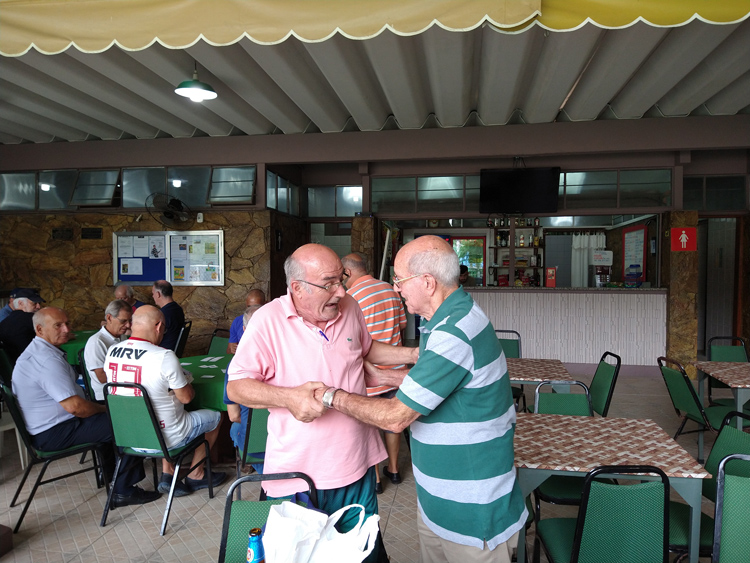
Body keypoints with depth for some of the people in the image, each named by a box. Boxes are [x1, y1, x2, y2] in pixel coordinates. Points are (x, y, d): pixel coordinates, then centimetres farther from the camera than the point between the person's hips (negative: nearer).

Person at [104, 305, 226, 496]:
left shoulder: (111, 352, -5)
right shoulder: (164, 356, -26)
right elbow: (186, 397, -17)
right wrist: (185, 380, 4)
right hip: (164, 438, -6)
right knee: (214, 416, 17)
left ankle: (167, 474, 25)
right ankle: (195, 476, 30)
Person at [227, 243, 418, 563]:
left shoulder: (349, 307, -1)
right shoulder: (268, 320, -16)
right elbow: (235, 387, -13)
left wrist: (411, 355, 6)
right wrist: (288, 397, -29)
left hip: (357, 467, 4)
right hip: (296, 475, -3)